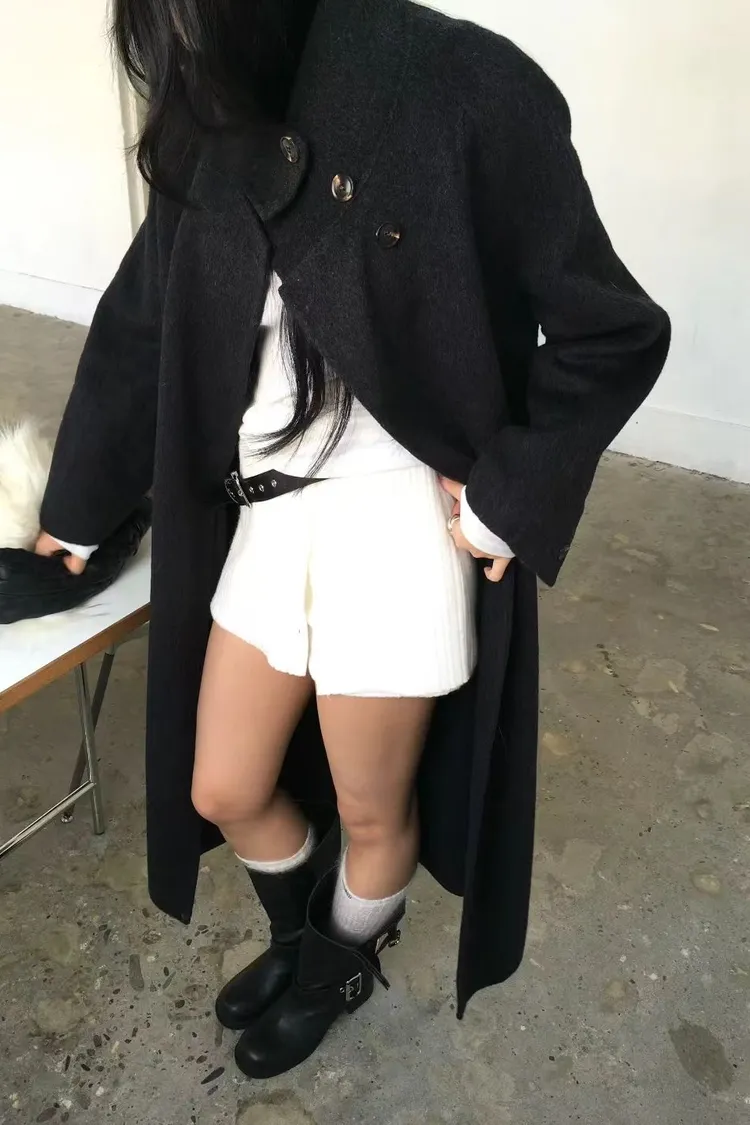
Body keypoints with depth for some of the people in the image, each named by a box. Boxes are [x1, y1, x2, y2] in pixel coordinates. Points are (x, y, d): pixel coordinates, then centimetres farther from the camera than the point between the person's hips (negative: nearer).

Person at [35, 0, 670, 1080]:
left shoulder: (462, 88, -13)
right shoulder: (211, 122, 4)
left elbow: (615, 334, -8)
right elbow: (141, 324, 12)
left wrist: (508, 497, -11)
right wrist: (75, 507, 21)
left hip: (394, 519, -5)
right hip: (263, 516, 6)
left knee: (373, 812, 15)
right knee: (222, 792, 17)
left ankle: (345, 965, 51)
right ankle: (301, 934, 52)